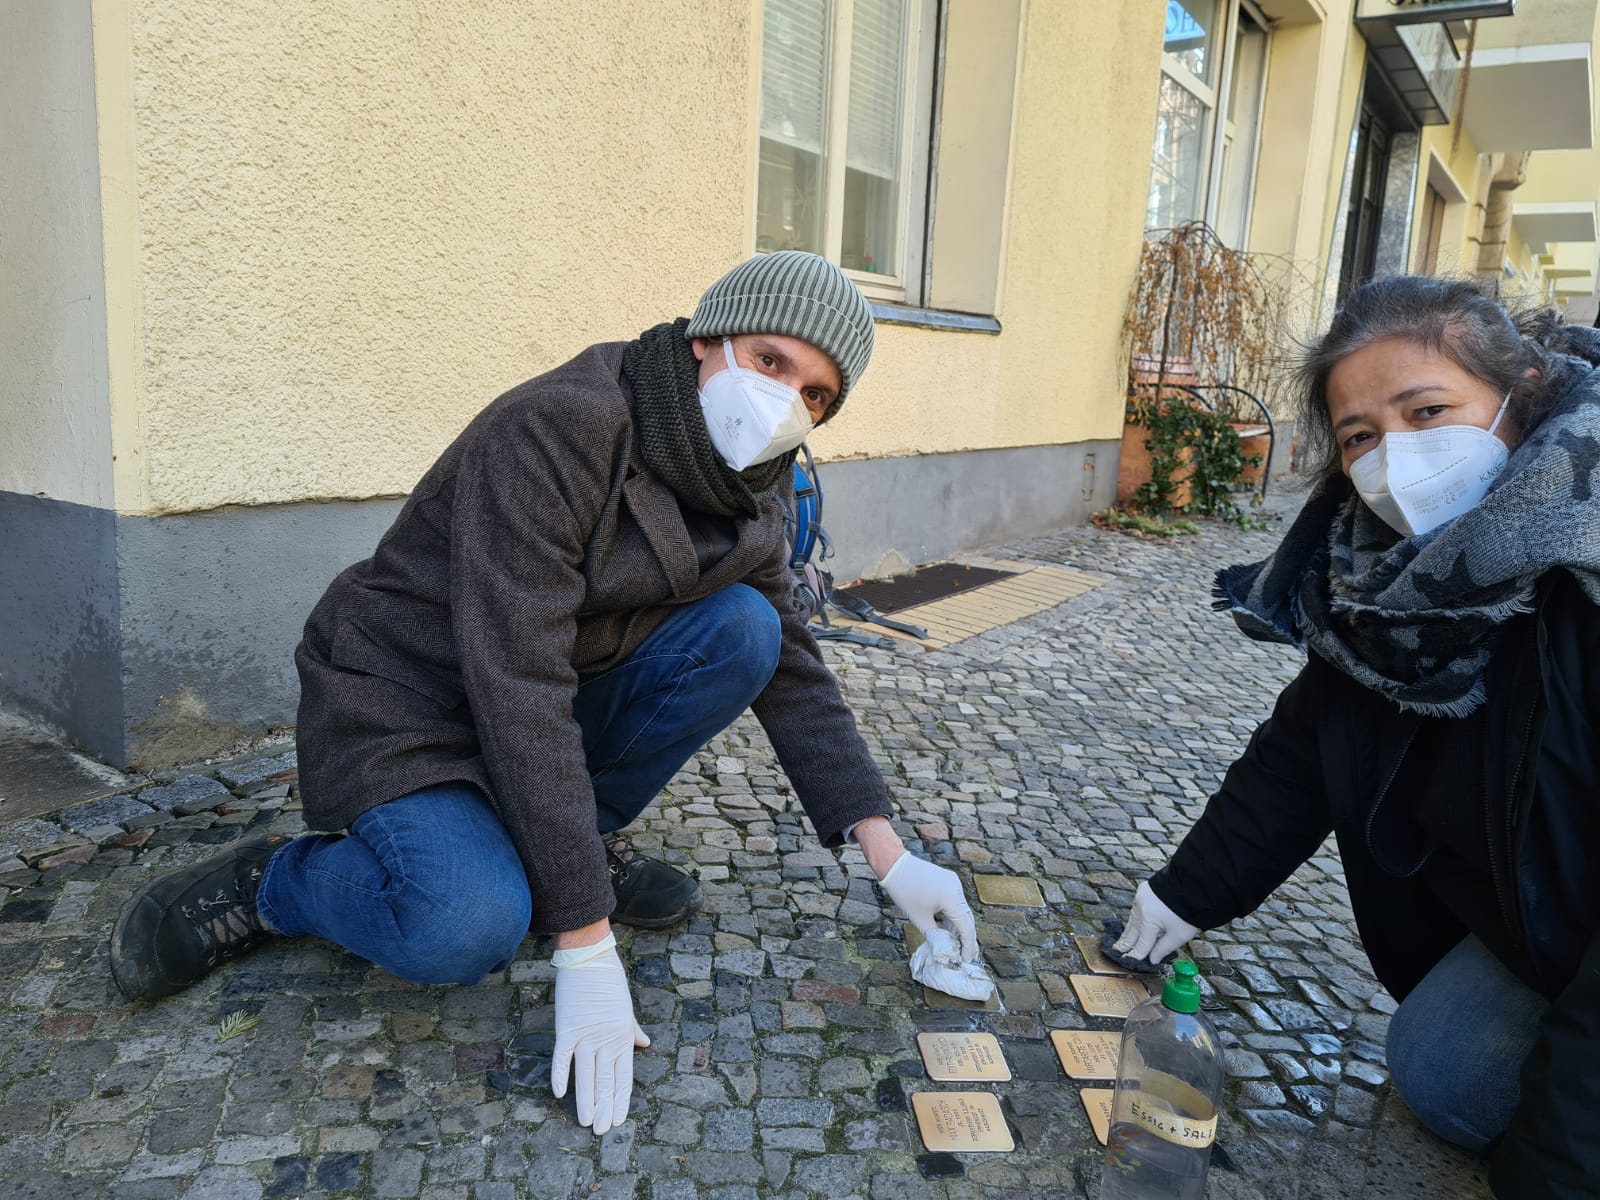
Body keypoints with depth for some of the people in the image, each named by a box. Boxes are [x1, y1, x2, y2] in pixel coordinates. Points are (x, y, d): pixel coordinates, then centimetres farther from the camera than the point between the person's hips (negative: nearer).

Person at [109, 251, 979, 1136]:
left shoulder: (744, 496, -4)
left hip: (557, 697, 7)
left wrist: (890, 857, -7)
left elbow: (793, 674, 1)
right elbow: (517, 690, -33)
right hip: (401, 703, -6)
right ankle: (267, 885, 0)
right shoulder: (557, 431, -28)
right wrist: (587, 953, -31)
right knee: (472, 928, -31)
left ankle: (584, 838, 2)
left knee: (744, 629, -14)